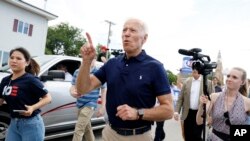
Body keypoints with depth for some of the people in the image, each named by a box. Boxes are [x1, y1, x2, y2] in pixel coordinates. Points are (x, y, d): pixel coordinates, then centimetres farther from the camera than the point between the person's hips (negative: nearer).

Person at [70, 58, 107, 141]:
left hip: (90, 105, -5)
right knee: (87, 128, 19)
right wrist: (73, 93, -18)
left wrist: (103, 107, -8)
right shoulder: (77, 72, 5)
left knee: (78, 129, -9)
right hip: (80, 105, 6)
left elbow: (104, 90, -4)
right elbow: (73, 87, 7)